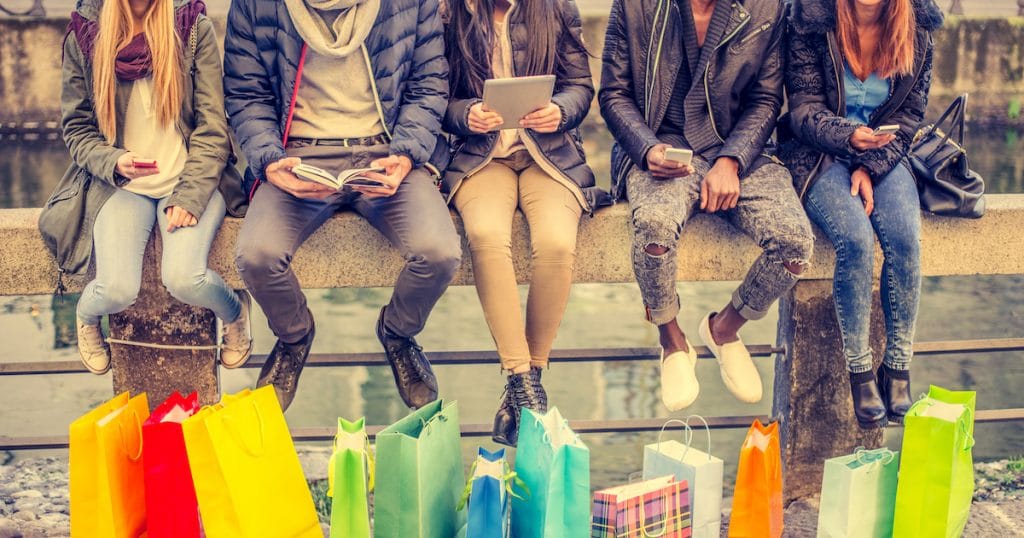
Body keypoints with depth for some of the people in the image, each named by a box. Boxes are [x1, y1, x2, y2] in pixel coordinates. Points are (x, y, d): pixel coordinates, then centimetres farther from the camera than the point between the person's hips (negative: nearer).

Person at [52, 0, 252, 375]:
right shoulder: (83, 35, 3)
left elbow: (212, 126, -3)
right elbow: (76, 127, 8)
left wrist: (190, 196, -15)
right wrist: (113, 162, -14)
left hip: (189, 179, -1)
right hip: (120, 184, 1)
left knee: (184, 278, -28)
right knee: (117, 290, -23)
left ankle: (234, 312, 9)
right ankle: (86, 316, 16)